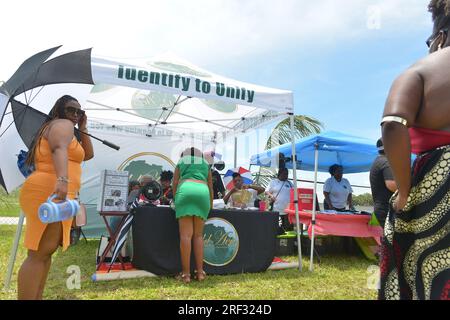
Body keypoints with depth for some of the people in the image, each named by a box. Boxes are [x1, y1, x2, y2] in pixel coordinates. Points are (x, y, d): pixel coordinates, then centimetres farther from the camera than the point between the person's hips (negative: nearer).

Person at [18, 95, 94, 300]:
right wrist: (63, 179, -40)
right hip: (50, 192, -10)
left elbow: (88, 154, 27)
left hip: (48, 193, 10)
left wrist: (83, 128, 21)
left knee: (45, 252, 11)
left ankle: (36, 297, 15)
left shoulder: (56, 128, 29)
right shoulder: (62, 124, -1)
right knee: (39, 254, -14)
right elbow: (60, 149, -24)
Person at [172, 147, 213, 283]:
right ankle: (200, 271, -2)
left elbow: (175, 183, 14)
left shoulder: (181, 163, 27)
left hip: (185, 191, -2)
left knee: (186, 235, -8)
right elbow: (210, 186, 24)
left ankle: (185, 273, -12)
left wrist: (175, 200, 24)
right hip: (203, 193, 2)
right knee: (198, 235, 5)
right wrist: (211, 205, 34)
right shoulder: (205, 164, 30)